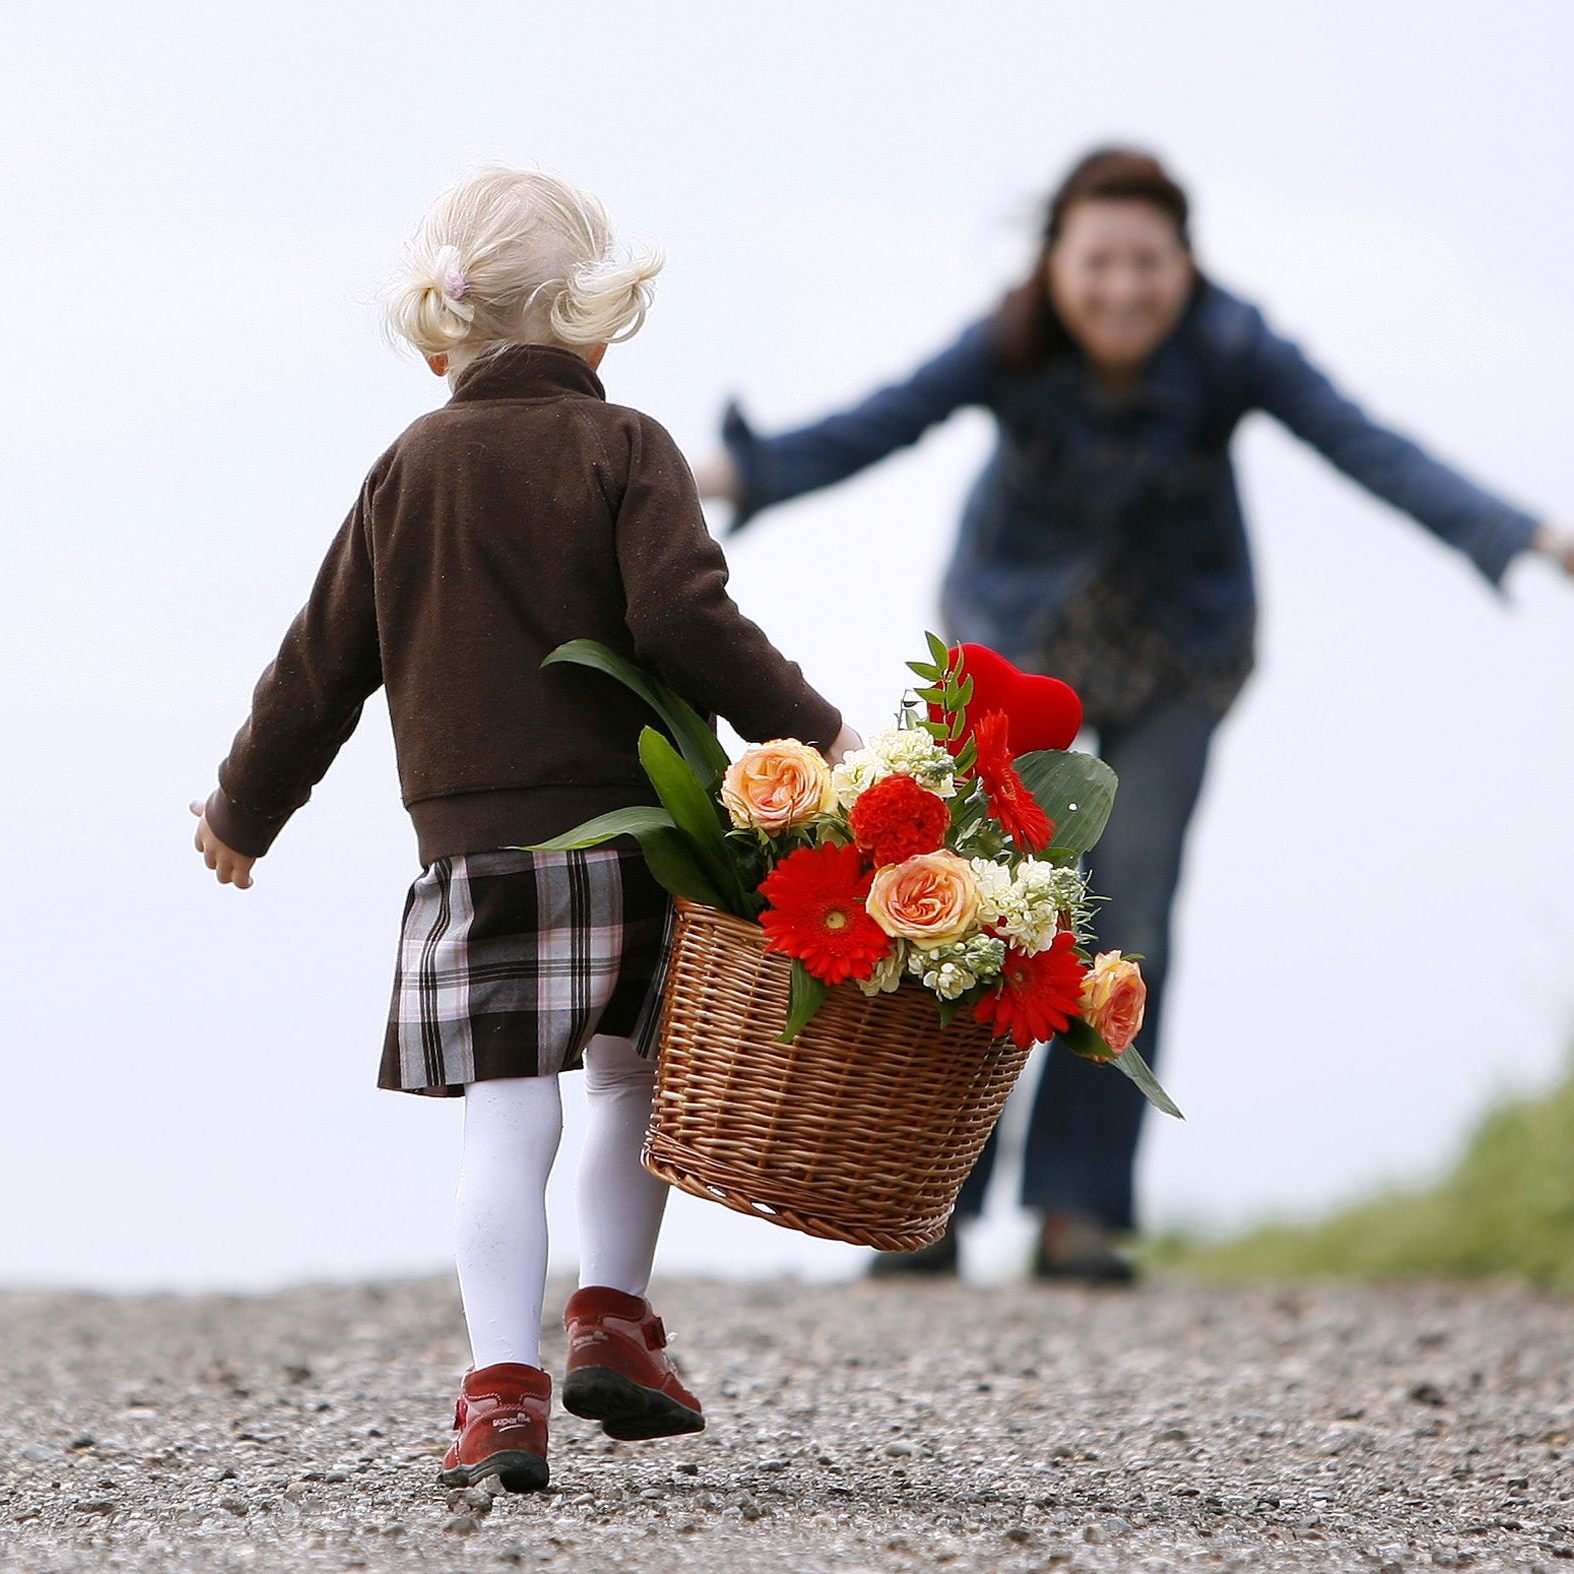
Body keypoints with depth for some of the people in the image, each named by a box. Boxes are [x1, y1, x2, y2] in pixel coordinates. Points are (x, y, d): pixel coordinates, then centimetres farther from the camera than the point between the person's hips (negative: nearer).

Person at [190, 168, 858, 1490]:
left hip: (475, 851, 1)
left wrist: (243, 812, 24)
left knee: (506, 1126, 0)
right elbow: (685, 621, -14)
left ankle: (504, 1386, -7)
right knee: (633, 1081, 20)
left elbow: (324, 665, 13)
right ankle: (612, 1319, 18)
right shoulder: (624, 451, 0)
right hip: (630, 835, -1)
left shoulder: (409, 472, 9)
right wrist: (813, 732, -7)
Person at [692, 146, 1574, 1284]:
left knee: (1130, 914, -9)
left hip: (1177, 643, 0)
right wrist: (745, 474, -53)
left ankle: (1078, 1211, -3)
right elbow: (869, 430, -34)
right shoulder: (1009, 349, -24)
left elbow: (1370, 451, -31)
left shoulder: (1232, 348, -24)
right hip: (1019, 621, 0)